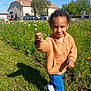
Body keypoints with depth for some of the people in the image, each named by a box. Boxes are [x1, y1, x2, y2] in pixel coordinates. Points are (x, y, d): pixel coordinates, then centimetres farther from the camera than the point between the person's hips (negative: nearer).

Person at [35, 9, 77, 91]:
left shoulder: (69, 38, -13)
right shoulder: (50, 40, -29)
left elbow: (73, 49, -1)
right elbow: (43, 46, -48)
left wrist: (72, 59, -18)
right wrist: (39, 41, -71)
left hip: (63, 68, 5)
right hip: (54, 70, -5)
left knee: (54, 81, 33)